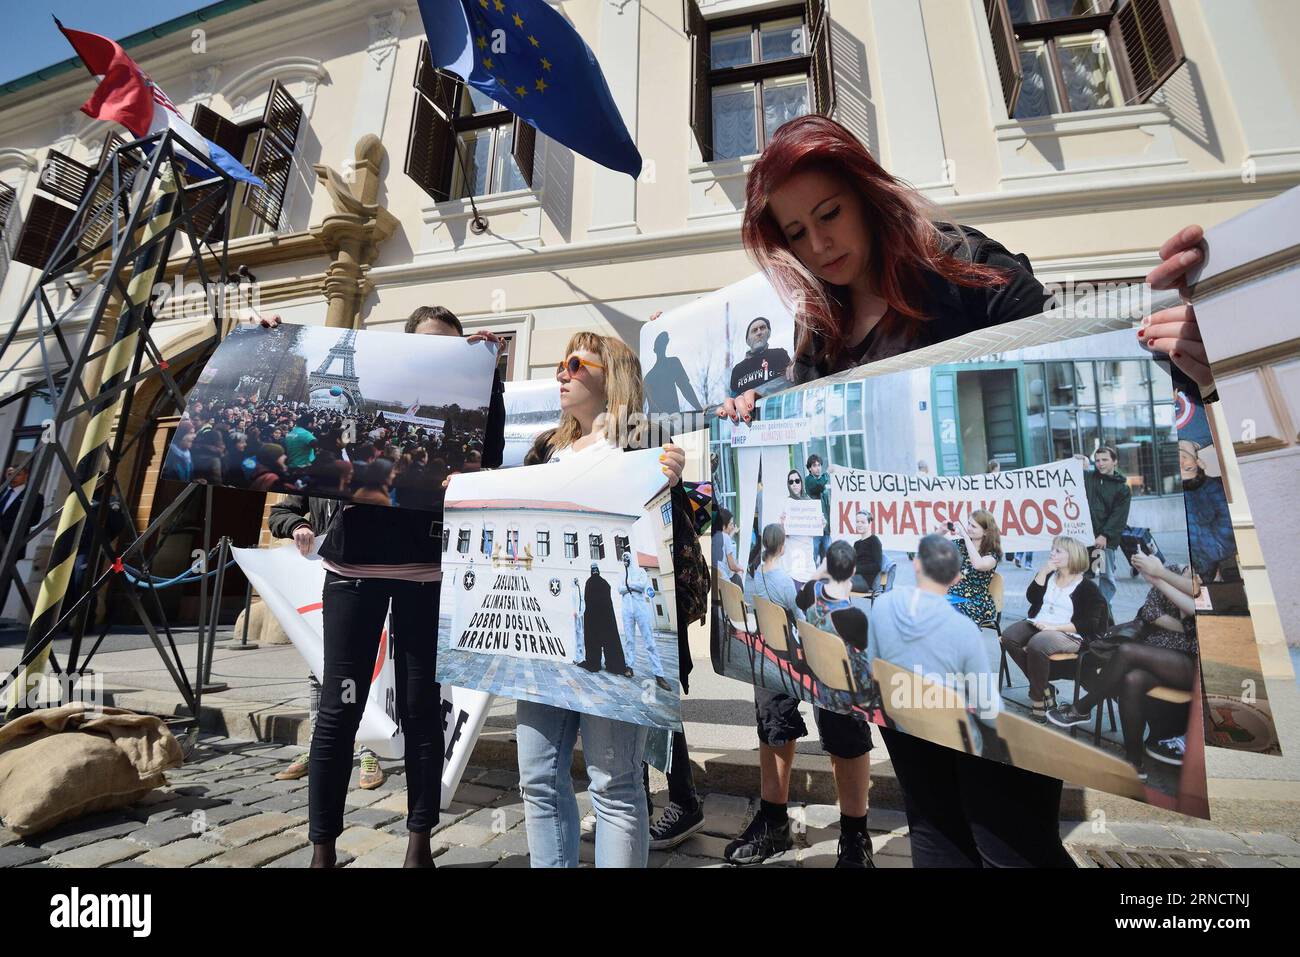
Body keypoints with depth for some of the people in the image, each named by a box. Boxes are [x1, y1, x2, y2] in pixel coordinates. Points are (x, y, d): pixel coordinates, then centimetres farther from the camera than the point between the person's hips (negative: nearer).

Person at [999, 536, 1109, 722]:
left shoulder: (1088, 588, -1)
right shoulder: (1049, 576, 16)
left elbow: (1090, 624, -8)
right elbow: (1031, 597, 3)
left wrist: (1055, 627, -18)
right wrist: (1043, 572, -4)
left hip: (1067, 634, -6)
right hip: (1037, 624, 6)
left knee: (1036, 645, -36)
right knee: (1008, 637, -22)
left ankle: (1037, 700, -18)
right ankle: (1044, 688, -9)